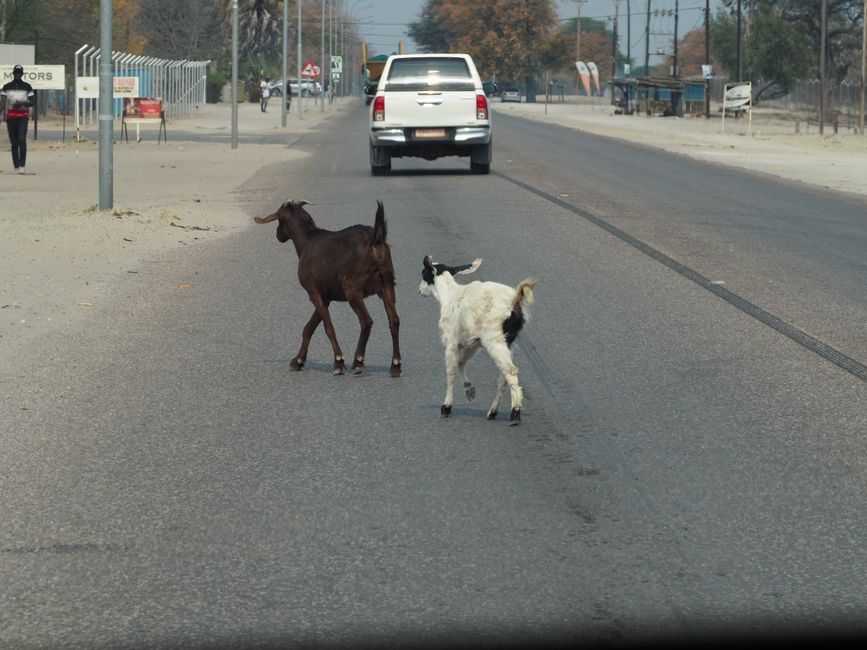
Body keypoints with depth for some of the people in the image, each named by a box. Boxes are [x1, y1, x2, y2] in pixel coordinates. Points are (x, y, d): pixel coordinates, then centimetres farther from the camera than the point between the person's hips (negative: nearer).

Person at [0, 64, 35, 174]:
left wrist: (21, 103, -13)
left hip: (23, 116, -2)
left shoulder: (27, 87, 6)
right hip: (10, 116, 2)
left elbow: (32, 102, 6)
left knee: (22, 140, -17)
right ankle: (16, 166, 8)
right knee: (14, 143, 4)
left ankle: (22, 165, -19)